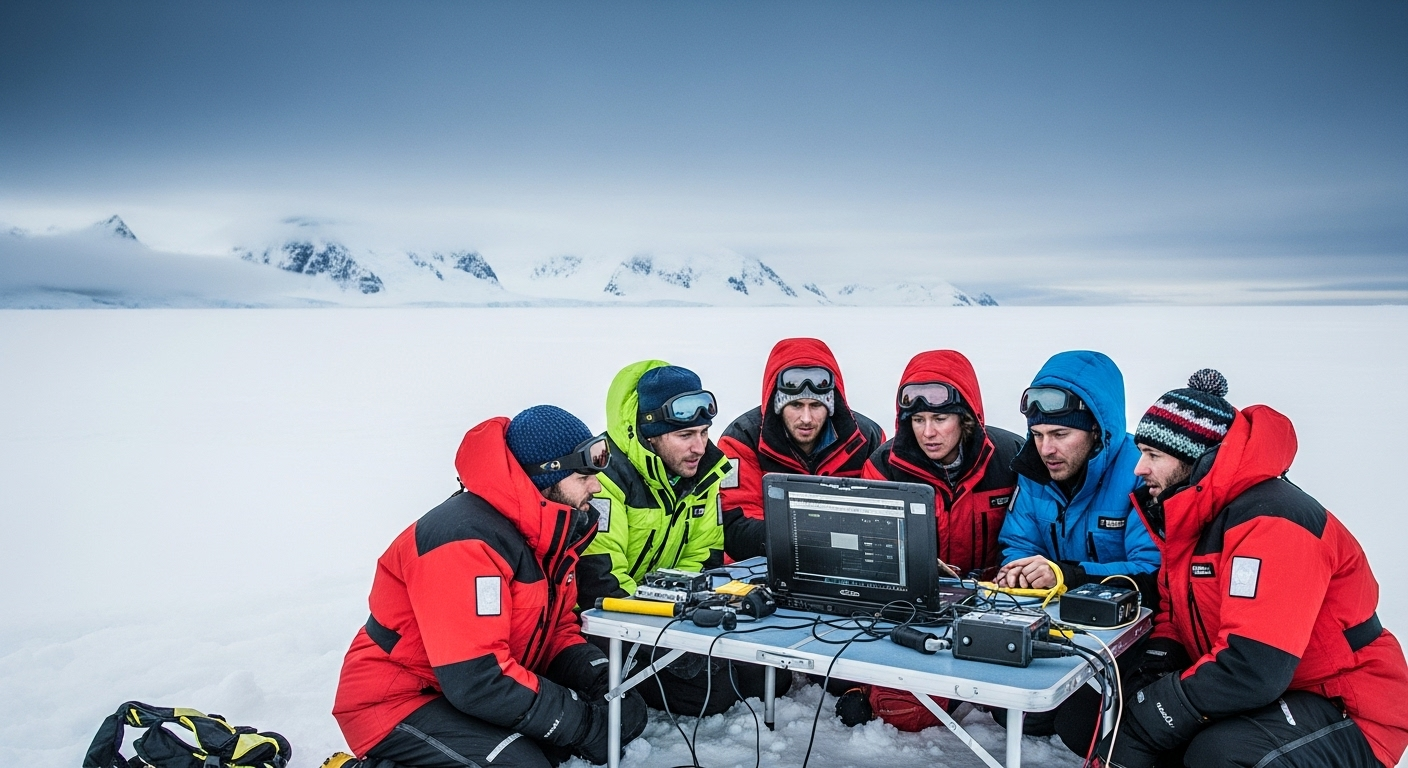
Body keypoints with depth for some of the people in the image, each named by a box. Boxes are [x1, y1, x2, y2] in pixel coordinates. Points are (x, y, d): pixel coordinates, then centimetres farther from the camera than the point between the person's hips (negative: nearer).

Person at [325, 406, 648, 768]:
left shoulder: (548, 530, 2)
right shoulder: (467, 540, -27)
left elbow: (556, 629, 9)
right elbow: (478, 681, -30)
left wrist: (602, 680, -11)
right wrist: (588, 723, -24)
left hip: (484, 685, 9)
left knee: (623, 712, 0)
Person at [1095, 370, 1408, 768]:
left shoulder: (1270, 521, -25)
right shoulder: (1190, 515, 5)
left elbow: (1251, 669, -32)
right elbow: (1172, 611, 13)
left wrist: (1143, 723, -25)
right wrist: (1150, 679, -8)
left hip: (1346, 709, -9)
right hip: (1245, 694, 9)